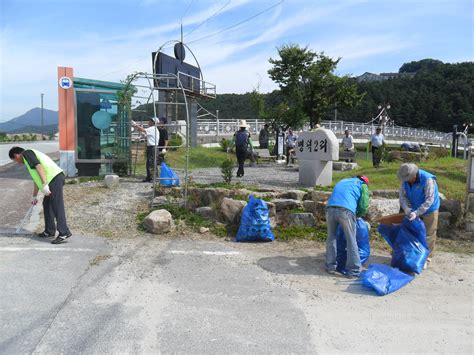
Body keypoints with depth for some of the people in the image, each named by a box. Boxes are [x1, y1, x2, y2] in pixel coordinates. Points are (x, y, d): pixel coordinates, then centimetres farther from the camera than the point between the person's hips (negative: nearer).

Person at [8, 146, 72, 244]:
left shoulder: (27, 153, 2)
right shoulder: (32, 155, 31)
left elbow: (39, 167, -15)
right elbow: (36, 179, 37)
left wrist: (44, 185, -20)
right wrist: (34, 196, 43)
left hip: (55, 178, -10)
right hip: (56, 178, 10)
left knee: (57, 206, -10)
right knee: (47, 204, 18)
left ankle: (64, 233, -10)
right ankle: (50, 231, 24)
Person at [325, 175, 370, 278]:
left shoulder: (343, 181, 35)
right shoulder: (363, 185, 21)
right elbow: (364, 206, 10)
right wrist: (358, 215, 29)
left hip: (330, 208, 4)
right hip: (346, 210, -4)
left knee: (331, 238, 18)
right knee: (351, 241, 6)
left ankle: (330, 266, 23)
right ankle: (353, 271, 9)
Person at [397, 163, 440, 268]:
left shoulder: (428, 180, -30)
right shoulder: (405, 181, -13)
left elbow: (429, 200, -31)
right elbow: (402, 196, -10)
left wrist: (416, 213, -36)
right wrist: (407, 209, -27)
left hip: (429, 210, -5)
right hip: (414, 210, 6)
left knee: (428, 235, 2)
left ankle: (426, 258, 14)